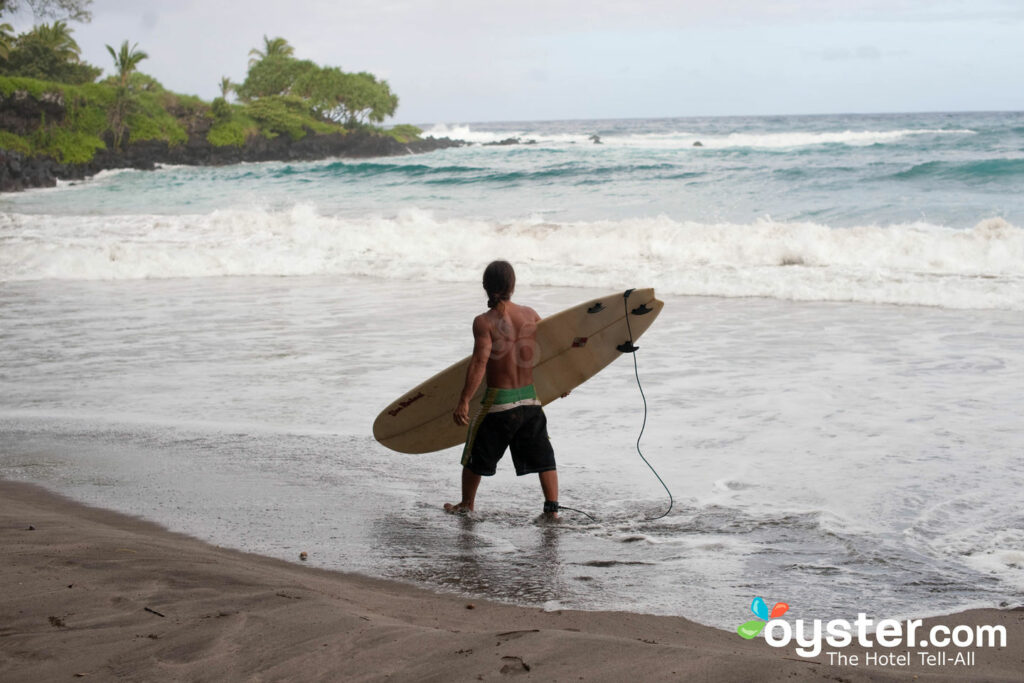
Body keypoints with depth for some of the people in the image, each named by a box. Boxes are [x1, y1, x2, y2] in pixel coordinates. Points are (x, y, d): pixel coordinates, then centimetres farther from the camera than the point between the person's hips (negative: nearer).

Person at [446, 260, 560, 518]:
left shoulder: (484, 322, -13)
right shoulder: (530, 315, 1)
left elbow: (479, 363, -21)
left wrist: (464, 401, -20)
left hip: (498, 402, -3)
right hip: (530, 400, 3)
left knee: (476, 456, 17)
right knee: (543, 456, 14)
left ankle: (466, 504, 31)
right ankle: (552, 508, 9)